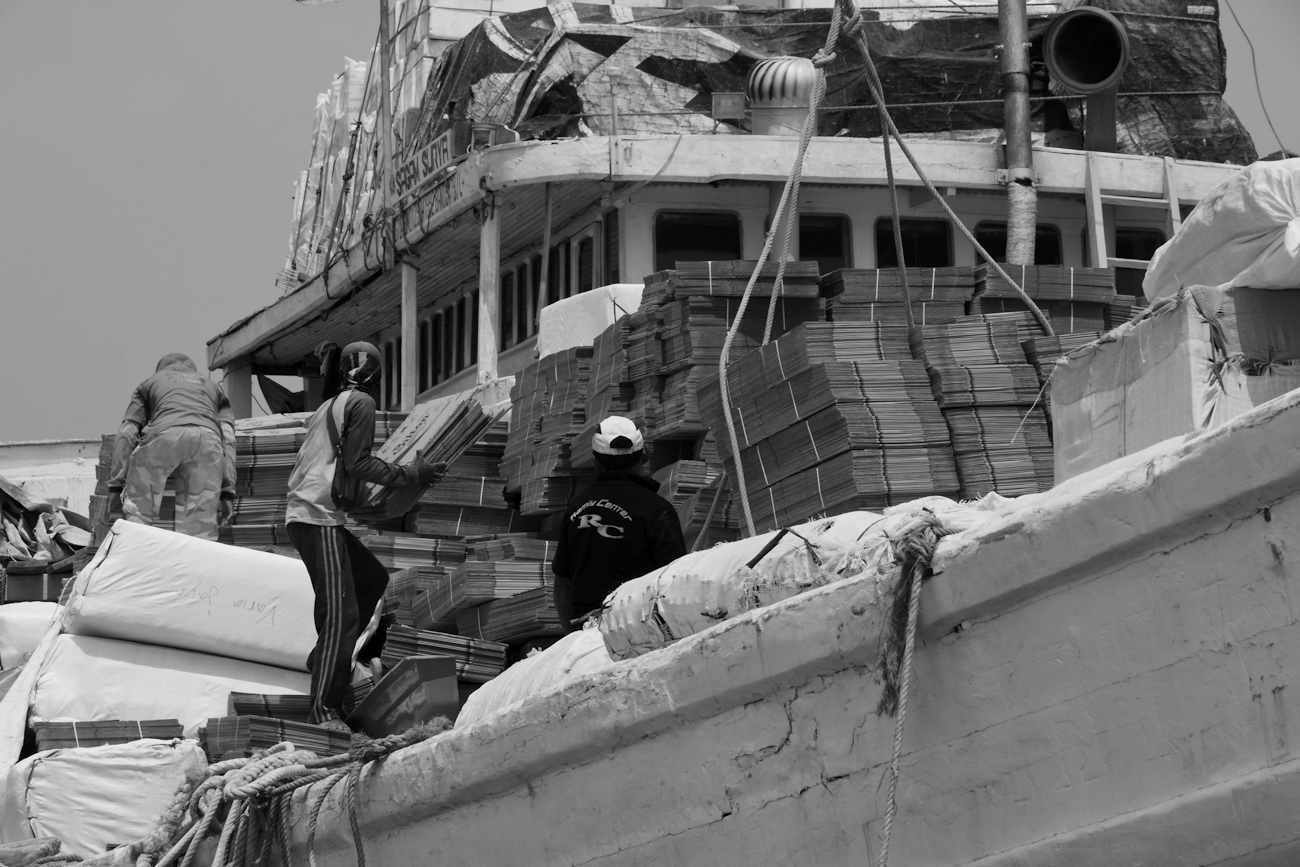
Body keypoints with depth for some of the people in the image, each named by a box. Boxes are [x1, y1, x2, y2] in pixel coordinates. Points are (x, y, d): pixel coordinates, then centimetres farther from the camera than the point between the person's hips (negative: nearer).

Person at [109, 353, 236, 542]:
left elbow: (126, 434, 21)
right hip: (208, 438, 2)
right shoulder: (212, 387, 41)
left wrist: (116, 485, 14)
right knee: (199, 529, 4)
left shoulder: (149, 383, 37)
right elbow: (228, 439, 24)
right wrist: (226, 491, 15)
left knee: (137, 512, 10)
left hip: (164, 434, -1)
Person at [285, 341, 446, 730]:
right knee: (340, 612, -12)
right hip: (319, 518, -10)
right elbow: (357, 464, -12)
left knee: (373, 581, 20)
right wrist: (410, 474, -7)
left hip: (302, 513, 10)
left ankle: (324, 659, 18)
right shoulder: (361, 403, -4)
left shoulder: (328, 407, 22)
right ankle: (324, 710, -17)